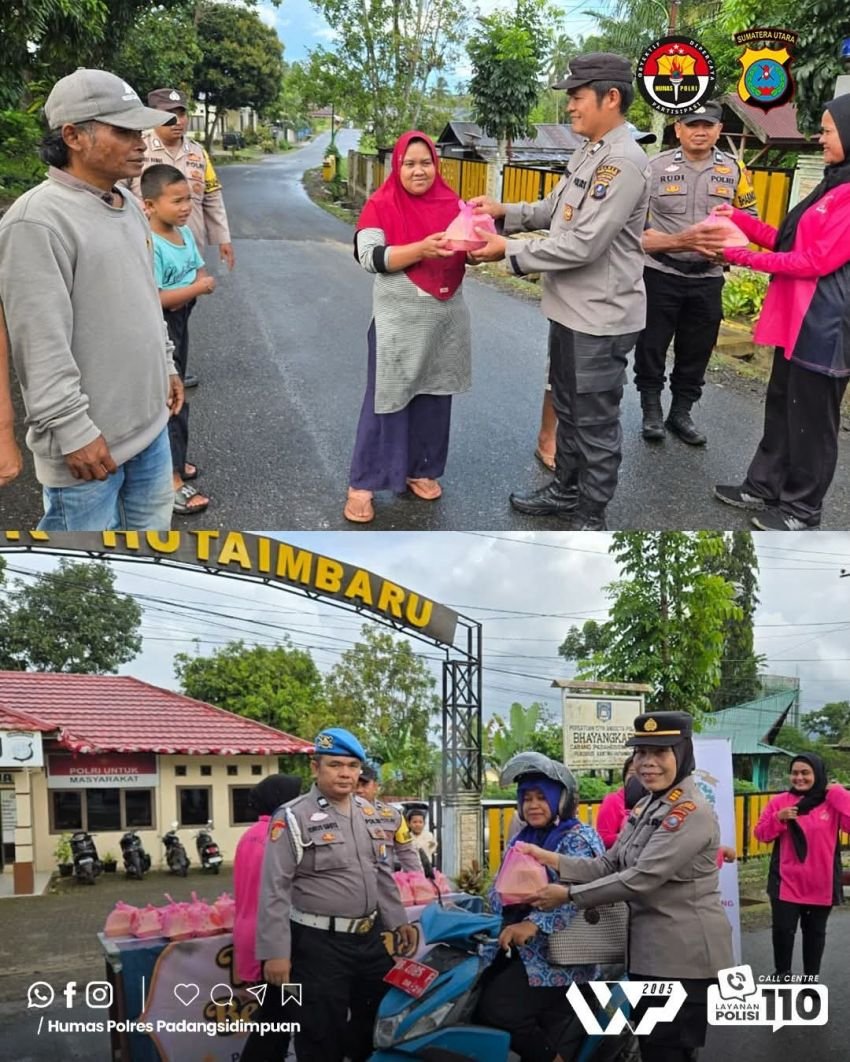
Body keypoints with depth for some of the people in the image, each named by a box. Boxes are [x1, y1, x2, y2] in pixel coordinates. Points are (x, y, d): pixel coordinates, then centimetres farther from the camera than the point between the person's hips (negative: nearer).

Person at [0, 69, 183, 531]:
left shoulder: (128, 205, 10)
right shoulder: (37, 220, -20)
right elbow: (42, 346, -23)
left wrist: (166, 366, 24)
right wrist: (73, 430, -23)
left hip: (150, 422, 9)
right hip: (89, 438, -9)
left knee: (152, 523, 19)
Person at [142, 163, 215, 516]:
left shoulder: (185, 232, 2)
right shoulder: (148, 246, -25)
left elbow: (201, 273, 8)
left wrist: (184, 293, -14)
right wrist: (197, 288, -24)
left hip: (179, 322, 9)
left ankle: (168, 460, 35)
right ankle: (172, 480, 0)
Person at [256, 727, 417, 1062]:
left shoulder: (369, 814, 9)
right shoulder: (293, 818, -13)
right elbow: (274, 890, -16)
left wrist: (397, 921, 16)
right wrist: (275, 952, -19)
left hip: (370, 938, 7)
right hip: (319, 945, -7)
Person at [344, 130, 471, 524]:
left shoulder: (453, 203, 6)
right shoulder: (381, 205, -6)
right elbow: (370, 257, -16)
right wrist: (421, 249, -27)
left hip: (446, 318, 5)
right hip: (399, 320, -5)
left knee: (434, 396, 12)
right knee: (387, 398, -1)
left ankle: (421, 470, 27)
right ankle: (362, 483, 7)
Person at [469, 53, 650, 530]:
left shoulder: (624, 162, -21)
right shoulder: (589, 153, 9)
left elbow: (583, 245, -26)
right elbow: (556, 210, 17)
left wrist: (509, 250, -19)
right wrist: (505, 212, 1)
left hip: (601, 318, -10)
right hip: (569, 308, 10)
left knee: (596, 423, 4)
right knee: (568, 409, 22)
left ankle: (591, 518, 18)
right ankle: (566, 490, 39)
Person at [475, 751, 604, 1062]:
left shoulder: (579, 838, -7)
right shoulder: (521, 840, 17)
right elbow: (498, 893, 19)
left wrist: (535, 923, -33)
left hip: (554, 956, -8)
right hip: (514, 949, 8)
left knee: (495, 1008, -17)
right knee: (475, 1002, 1)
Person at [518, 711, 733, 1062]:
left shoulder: (692, 812, -19)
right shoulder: (647, 806, 11)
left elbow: (641, 878, -25)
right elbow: (610, 865, 6)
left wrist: (568, 895, -19)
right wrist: (552, 860, -8)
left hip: (685, 952, -9)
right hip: (650, 949, 9)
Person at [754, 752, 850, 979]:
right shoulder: (779, 801, 1)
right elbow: (761, 834, 2)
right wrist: (778, 818, -16)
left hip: (820, 883, 0)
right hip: (786, 882, 0)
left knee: (815, 932, 13)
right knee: (783, 929, 1)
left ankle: (811, 978, 27)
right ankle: (782, 974, 19)